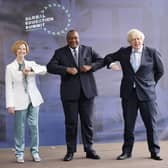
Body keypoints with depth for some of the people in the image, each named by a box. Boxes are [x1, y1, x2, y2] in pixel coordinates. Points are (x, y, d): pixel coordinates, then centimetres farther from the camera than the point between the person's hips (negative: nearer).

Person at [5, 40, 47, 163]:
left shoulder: (31, 64, 9)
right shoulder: (10, 67, 1)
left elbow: (44, 70, -9)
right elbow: (9, 87, -3)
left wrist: (31, 69, -22)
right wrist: (10, 104, -9)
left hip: (33, 100, 3)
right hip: (20, 101, -2)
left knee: (34, 126, 4)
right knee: (20, 128, 2)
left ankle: (35, 152, 15)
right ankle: (19, 153, 14)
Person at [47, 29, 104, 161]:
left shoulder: (88, 50, 11)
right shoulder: (60, 52, 5)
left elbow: (101, 61, 7)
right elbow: (50, 67, -7)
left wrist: (90, 66, -11)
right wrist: (67, 69, -19)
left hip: (87, 91, 1)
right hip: (69, 92, -1)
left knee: (88, 121, 5)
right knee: (71, 123, 3)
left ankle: (89, 149, 15)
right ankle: (70, 151, 14)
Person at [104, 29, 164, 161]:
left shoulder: (152, 52, -1)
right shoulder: (123, 52, 5)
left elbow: (160, 71, 8)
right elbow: (108, 57, 16)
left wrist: (150, 84, 8)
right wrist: (110, 64, -5)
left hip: (147, 93, -2)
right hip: (129, 94, 2)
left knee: (151, 124, 3)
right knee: (128, 124, 8)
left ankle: (155, 152, 15)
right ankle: (127, 151, 18)